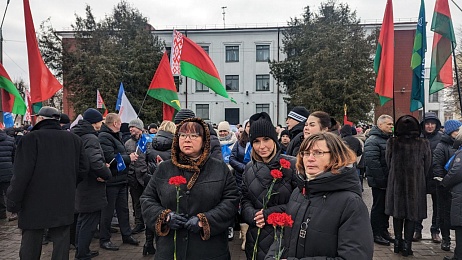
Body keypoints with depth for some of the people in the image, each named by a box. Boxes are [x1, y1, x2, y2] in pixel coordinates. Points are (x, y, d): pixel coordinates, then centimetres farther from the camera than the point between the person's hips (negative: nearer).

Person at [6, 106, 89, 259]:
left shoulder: (31, 138, -10)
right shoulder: (74, 139, 4)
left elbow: (21, 173, -15)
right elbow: (83, 168, 5)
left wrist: (13, 201, -7)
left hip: (35, 203, -4)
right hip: (64, 203, 4)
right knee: (61, 243, 13)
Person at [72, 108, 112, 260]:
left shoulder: (77, 136, 10)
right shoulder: (91, 138, -21)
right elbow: (96, 162, -35)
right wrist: (107, 174, -18)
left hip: (81, 186, 10)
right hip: (91, 189, -10)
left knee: (83, 219, 22)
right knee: (89, 223, 0)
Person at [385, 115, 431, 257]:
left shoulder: (392, 143, -9)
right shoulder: (423, 144, -9)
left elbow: (388, 163, 2)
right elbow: (427, 166, 2)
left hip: (396, 183, 1)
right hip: (416, 185, -1)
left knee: (398, 213, 14)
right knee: (412, 214, 8)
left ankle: (398, 242, 23)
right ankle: (406, 245, 12)